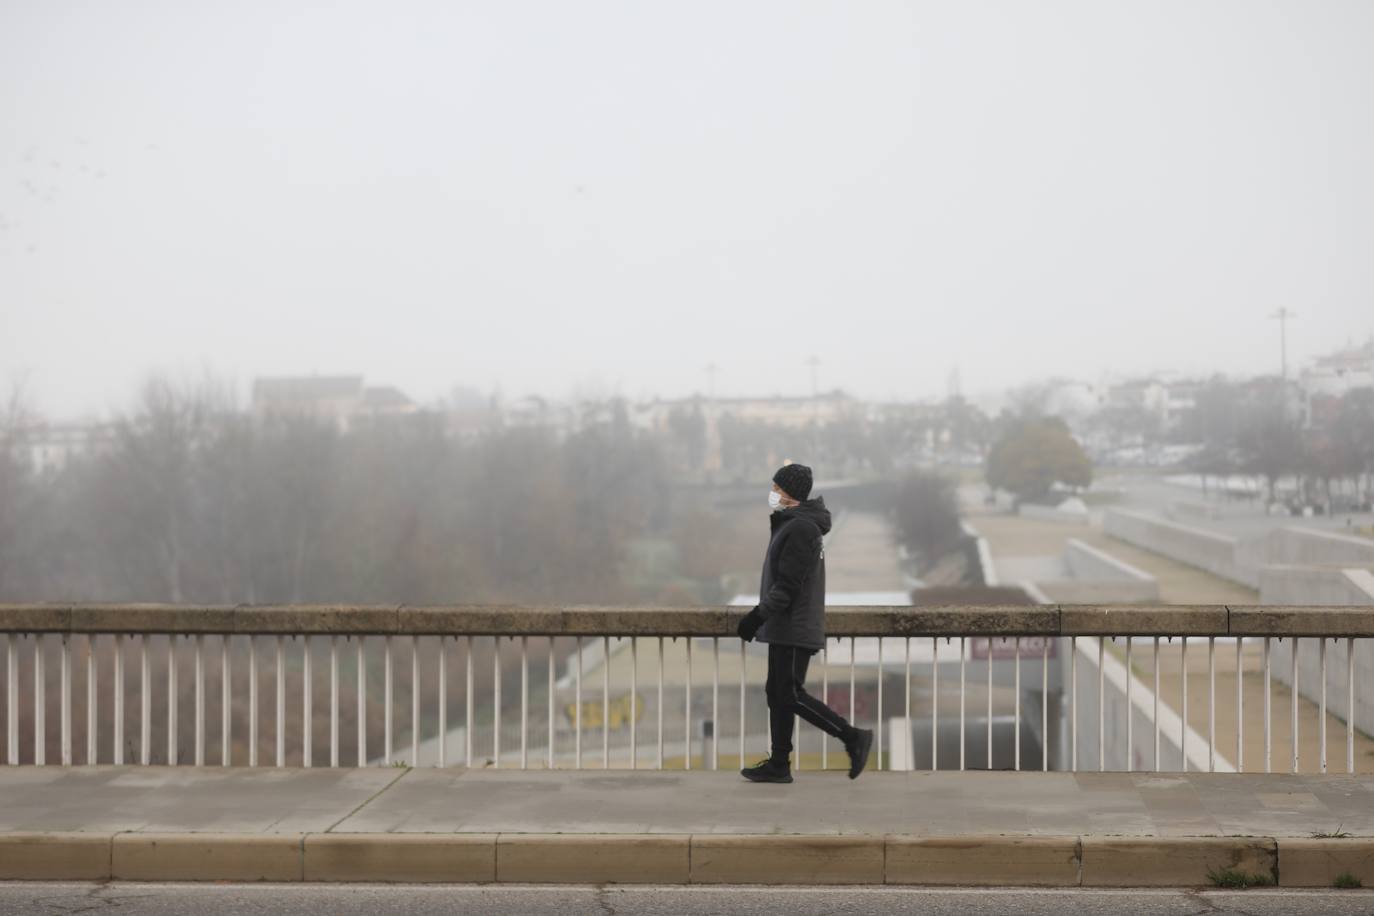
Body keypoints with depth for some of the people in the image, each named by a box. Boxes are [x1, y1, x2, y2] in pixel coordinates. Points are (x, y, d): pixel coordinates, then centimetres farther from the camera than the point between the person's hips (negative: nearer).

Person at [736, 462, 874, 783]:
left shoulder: (801, 528, -17)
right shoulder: (791, 524, 16)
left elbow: (788, 585, -21)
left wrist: (758, 615, -19)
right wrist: (761, 616, 18)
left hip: (794, 630, -10)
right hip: (784, 629, 10)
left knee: (791, 695, -8)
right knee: (777, 693, 10)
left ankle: (853, 737, -1)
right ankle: (779, 765, 12)